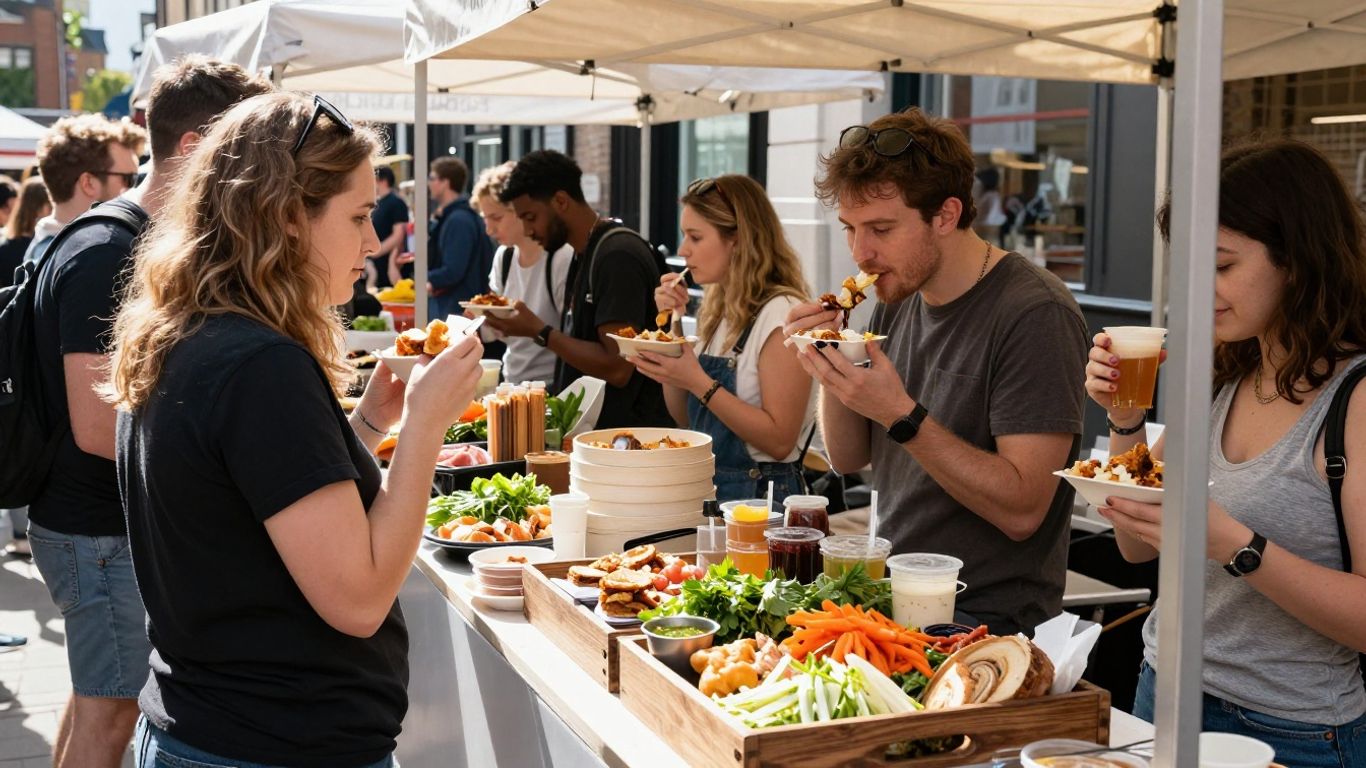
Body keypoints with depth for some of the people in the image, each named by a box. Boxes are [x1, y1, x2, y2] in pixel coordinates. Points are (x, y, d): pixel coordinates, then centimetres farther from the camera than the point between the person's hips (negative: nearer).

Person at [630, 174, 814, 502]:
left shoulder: (781, 313, -13)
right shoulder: (719, 309, 12)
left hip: (759, 495, -8)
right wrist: (673, 325, 5)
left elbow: (780, 441, -17)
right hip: (706, 487, 8)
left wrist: (699, 383, -22)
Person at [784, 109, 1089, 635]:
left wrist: (902, 416, -27)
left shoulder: (1036, 315, -16)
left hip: (987, 619, -7)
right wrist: (831, 374, -6)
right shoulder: (898, 299, 8)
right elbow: (849, 459, 12)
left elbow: (1022, 511, -21)